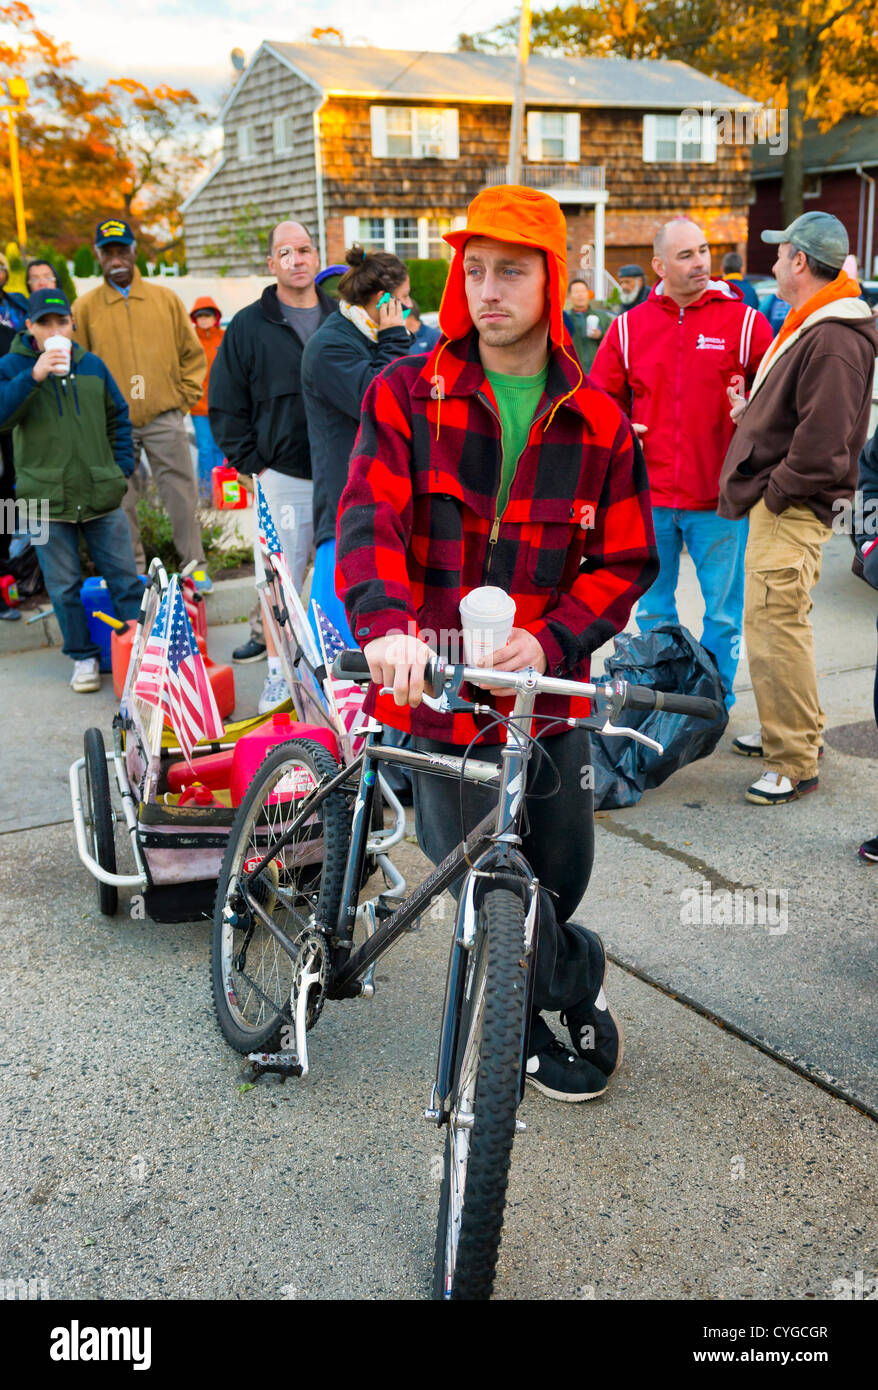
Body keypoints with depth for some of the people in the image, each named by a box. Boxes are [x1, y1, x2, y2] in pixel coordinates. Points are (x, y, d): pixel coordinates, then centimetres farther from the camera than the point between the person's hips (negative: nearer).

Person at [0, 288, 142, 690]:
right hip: (47, 497, -2)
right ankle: (83, 657, 19)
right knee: (64, 585, 5)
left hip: (102, 494, 2)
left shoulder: (92, 365, 8)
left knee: (125, 578, 7)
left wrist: (122, 467, 10)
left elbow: (118, 417, 19)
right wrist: (33, 376, -24)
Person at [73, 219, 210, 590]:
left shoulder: (166, 299, 7)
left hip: (164, 417, 0)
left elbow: (192, 354, 13)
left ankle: (195, 564, 10)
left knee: (180, 493, 0)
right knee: (122, 500, 5)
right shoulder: (85, 307, 5)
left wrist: (185, 398, 5)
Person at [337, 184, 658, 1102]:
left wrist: (549, 641, -15)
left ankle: (523, 1016, 46)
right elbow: (370, 519, -15)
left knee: (560, 876, 15)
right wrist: (389, 625, -35)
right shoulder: (408, 395, -3)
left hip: (548, 696, 3)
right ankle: (577, 977, 32)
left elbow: (624, 560, 3)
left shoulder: (598, 424, 2)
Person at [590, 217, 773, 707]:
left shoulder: (744, 322, -1)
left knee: (723, 609, 6)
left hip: (719, 498, -2)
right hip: (650, 495, 3)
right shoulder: (629, 326, 6)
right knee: (653, 606, 14)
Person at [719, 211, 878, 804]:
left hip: (793, 509, -11)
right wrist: (752, 411, 14)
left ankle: (795, 764, -3)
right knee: (778, 621, 19)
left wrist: (776, 490, -17)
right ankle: (795, 729, 33)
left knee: (775, 624, -11)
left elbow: (823, 442, -25)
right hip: (781, 503, 11)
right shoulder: (811, 325, 17)